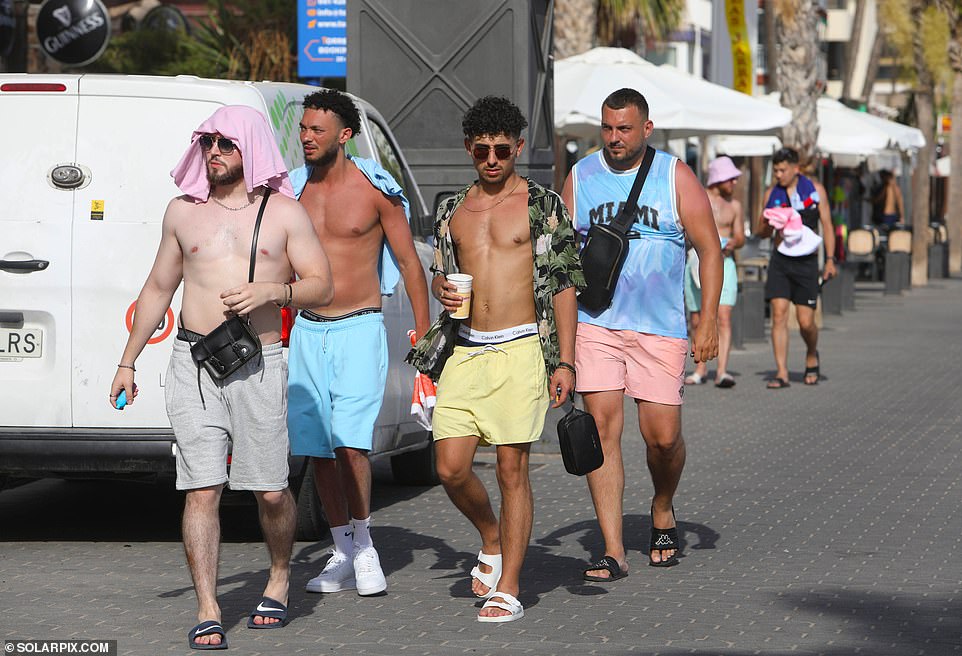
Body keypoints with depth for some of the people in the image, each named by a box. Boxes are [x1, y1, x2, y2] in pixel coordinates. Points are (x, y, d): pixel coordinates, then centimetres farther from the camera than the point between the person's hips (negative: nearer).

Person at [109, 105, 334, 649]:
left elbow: (323, 286, 3)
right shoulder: (183, 212, 13)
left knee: (271, 491, 0)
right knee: (202, 489, -6)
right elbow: (158, 289, 21)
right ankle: (208, 613, -4)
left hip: (260, 364, -1)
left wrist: (272, 290, -17)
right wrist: (128, 361, 18)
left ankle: (280, 579, 28)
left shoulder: (285, 212, 6)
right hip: (193, 362, 1)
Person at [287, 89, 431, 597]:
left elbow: (408, 261, 1)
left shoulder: (375, 190, -4)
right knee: (317, 448, 5)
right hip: (307, 331, 5)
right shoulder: (294, 190, 7)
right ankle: (343, 554, 15)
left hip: (359, 330, -5)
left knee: (350, 441, -17)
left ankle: (364, 549, -4)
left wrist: (424, 331, -3)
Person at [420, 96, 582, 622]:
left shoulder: (542, 205, 2)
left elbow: (564, 286, 1)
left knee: (512, 468, -4)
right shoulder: (451, 212, 14)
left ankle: (508, 588, 2)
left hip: (521, 350, -4)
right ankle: (492, 540, 27)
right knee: (450, 468, -2)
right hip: (465, 351, 4)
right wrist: (442, 291, 1)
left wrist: (564, 361, -5)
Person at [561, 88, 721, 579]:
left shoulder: (675, 177, 0)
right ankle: (613, 552, -6)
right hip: (596, 324, 2)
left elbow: (709, 248, 0)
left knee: (662, 435, -4)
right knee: (601, 429, -8)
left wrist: (709, 321, -8)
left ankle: (662, 511, 28)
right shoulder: (580, 177, 7)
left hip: (661, 327, -1)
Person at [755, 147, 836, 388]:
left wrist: (830, 259, -3)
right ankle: (781, 373, -8)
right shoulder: (771, 194, 7)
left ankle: (812, 355, 28)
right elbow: (761, 232, 13)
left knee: (806, 322, -3)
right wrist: (767, 225, -11)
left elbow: (827, 225, 4)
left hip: (806, 261, -1)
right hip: (779, 260, 2)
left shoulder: (815, 189, 2)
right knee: (779, 314, -10)